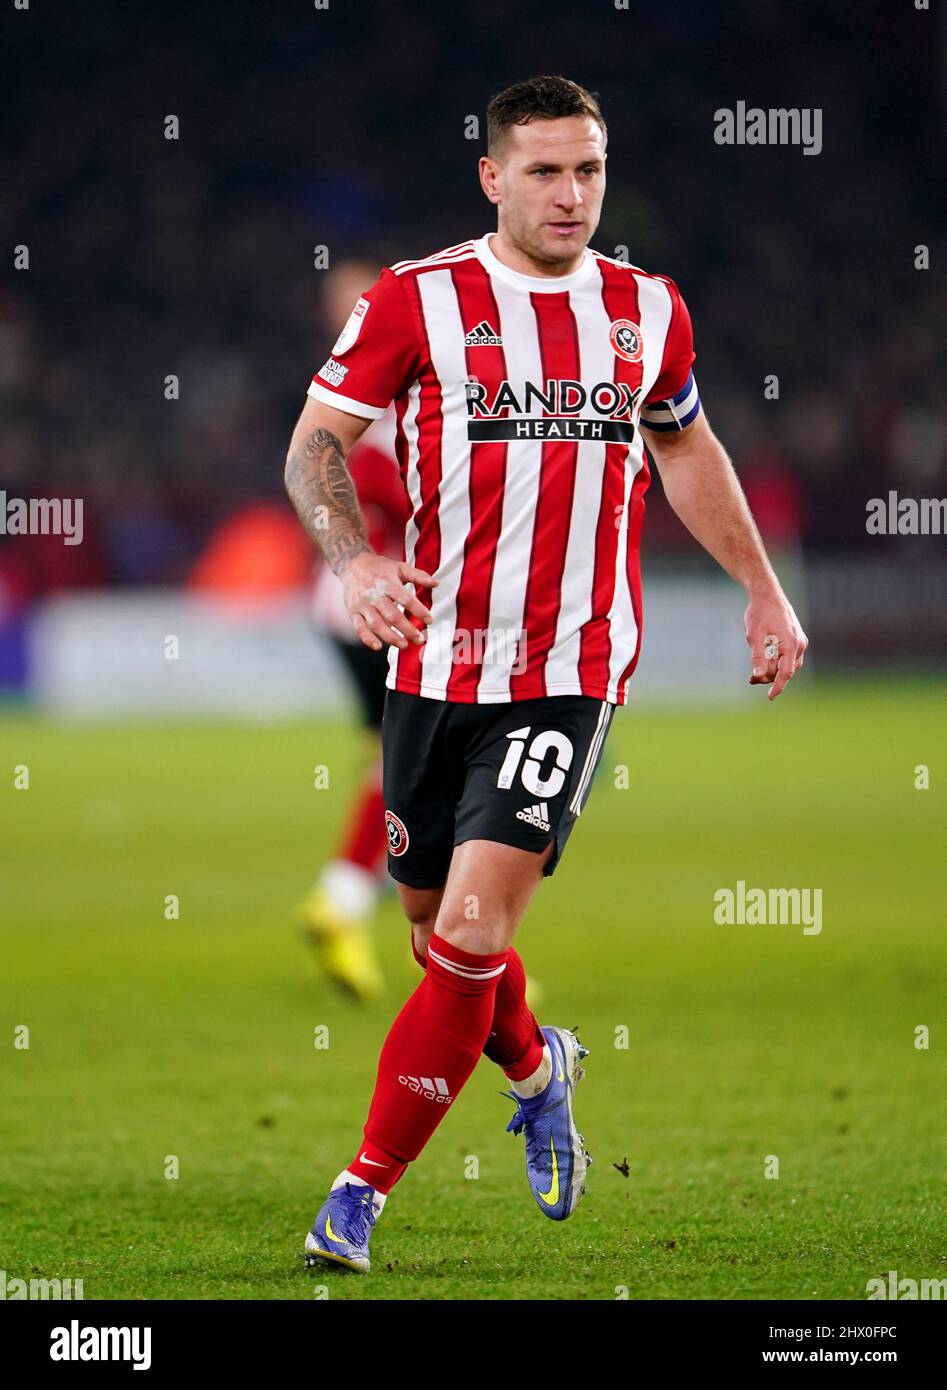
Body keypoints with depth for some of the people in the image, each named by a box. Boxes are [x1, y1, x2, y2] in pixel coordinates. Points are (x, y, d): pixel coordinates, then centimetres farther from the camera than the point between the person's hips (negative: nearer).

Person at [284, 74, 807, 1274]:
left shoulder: (649, 310, 6)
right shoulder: (415, 300, -4)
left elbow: (684, 447, 23)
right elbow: (316, 445, -3)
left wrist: (762, 590, 24)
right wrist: (355, 559, -21)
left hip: (572, 673, 0)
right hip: (434, 666, 0)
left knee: (472, 925, -14)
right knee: (435, 924, 11)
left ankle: (364, 1192, -6)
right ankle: (536, 1066, 45)